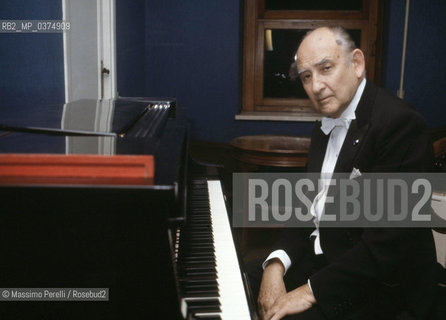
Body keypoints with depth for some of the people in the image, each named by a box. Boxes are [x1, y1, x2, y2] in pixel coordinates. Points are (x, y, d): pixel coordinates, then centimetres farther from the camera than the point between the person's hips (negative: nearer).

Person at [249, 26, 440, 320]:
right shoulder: (326, 127, 10)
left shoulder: (401, 123, -20)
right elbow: (307, 208, 8)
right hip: (319, 260, 8)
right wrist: (276, 264, -8)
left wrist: (313, 290, -21)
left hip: (381, 288, -8)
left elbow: (390, 238, -25)